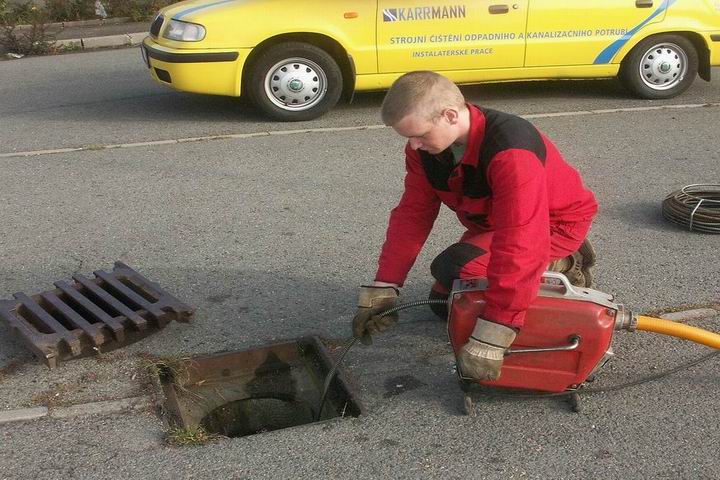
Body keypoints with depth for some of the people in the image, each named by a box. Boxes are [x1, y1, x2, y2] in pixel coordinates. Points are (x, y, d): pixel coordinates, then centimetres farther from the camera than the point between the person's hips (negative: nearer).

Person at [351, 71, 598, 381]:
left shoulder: (511, 151, -40)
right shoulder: (424, 145, -15)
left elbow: (520, 245, -45)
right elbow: (412, 215, -10)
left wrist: (490, 338, -46)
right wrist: (382, 289, -15)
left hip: (555, 222, -8)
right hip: (491, 223, 8)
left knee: (452, 269, -28)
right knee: (444, 303, 13)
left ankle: (560, 269, -8)